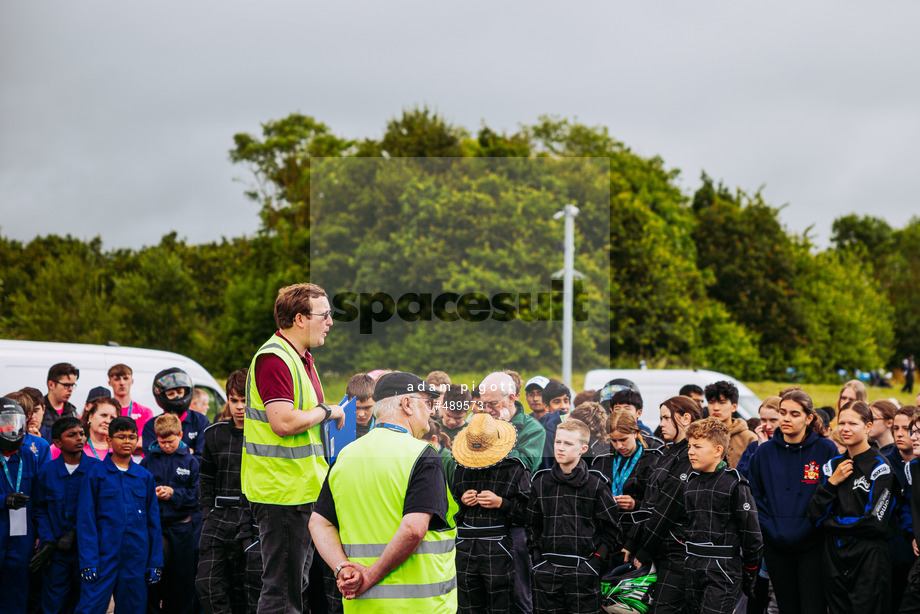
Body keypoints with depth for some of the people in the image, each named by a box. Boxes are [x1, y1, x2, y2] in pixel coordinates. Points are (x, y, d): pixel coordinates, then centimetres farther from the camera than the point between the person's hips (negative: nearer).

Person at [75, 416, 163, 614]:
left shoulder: (145, 477, 11)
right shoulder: (96, 473, 1)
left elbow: (153, 523, 13)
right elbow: (85, 520, -3)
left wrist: (155, 563, 7)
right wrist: (88, 562, -11)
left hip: (136, 558, 3)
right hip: (104, 557, -3)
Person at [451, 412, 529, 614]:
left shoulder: (514, 469, 2)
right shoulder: (461, 469, 14)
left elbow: (527, 512, -2)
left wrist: (501, 503, -13)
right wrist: (461, 501, 5)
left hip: (497, 551, -4)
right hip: (465, 550, 4)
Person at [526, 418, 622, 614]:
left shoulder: (596, 485, 0)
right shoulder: (540, 482, 9)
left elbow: (612, 530, 3)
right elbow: (532, 525, 17)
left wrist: (597, 560, -5)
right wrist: (537, 557, 7)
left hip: (583, 570, -3)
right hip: (547, 571, 3)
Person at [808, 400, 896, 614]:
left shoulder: (879, 467, -6)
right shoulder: (833, 466, 12)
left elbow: (876, 522, -14)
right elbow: (815, 516, 6)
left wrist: (831, 523, -5)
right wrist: (832, 483, -6)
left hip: (869, 557, -6)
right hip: (834, 557, 6)